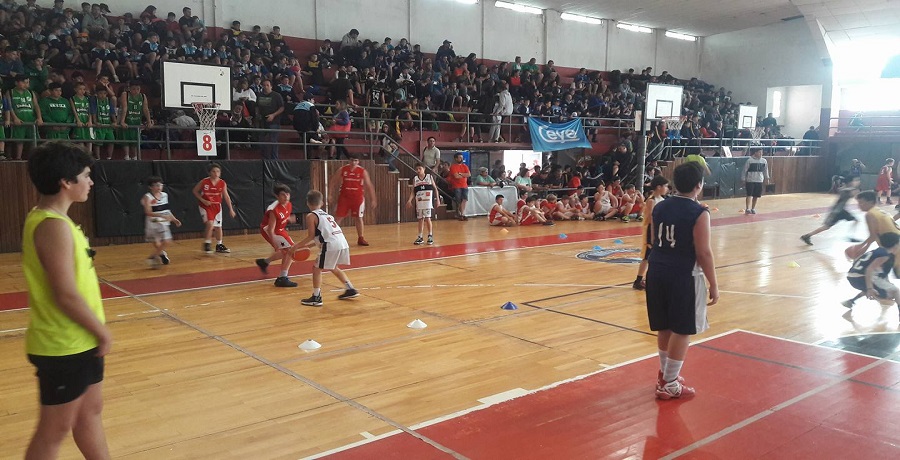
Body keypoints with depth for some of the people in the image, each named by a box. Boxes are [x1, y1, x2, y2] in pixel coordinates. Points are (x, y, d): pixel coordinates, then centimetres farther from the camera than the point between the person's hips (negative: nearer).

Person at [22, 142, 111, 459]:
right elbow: (66, 295, -25)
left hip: (78, 341, 10)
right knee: (55, 430, 4)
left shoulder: (51, 219, 9)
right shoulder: (53, 225, -22)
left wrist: (96, 331, 16)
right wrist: (102, 331, -13)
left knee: (90, 412, 20)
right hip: (64, 346, -10)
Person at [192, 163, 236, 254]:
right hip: (206, 206, -4)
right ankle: (207, 244, -4)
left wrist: (231, 209, 0)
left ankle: (219, 245, 26)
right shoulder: (204, 182, -13)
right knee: (210, 224, -21)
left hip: (217, 206, 4)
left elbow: (226, 196, 2)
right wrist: (203, 200, -13)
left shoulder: (222, 183, -5)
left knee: (218, 227, 9)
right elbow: (195, 191, -1)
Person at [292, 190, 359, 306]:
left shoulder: (311, 216, 2)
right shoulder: (325, 214, 26)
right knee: (334, 268, 28)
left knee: (316, 268, 7)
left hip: (331, 245, -8)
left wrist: (296, 246, 5)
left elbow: (311, 236, -3)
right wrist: (309, 244, 34)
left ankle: (316, 298, 5)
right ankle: (351, 290, 32)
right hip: (343, 243, 8)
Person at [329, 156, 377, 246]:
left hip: (358, 198, 0)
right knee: (338, 217, 0)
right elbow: (333, 181, 7)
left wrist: (373, 199, -3)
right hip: (344, 197, 0)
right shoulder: (342, 169, -4)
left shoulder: (363, 171, -5)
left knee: (358, 218, 6)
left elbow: (369, 185, -1)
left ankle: (360, 238, 19)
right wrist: (332, 193, -1)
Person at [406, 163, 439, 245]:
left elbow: (435, 188, 5)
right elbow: (413, 191, 6)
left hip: (428, 201, -3)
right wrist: (410, 200, -8)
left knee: (427, 218, -8)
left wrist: (437, 199, 1)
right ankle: (420, 237, 15)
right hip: (419, 202, 3)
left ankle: (430, 236, 5)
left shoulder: (429, 177, 0)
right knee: (420, 219, 8)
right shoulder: (415, 178, 6)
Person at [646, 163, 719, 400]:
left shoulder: (659, 208, 6)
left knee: (664, 327, 18)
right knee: (682, 331, 4)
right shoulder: (699, 213, -12)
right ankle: (669, 385, 10)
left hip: (657, 272, 6)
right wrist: (713, 284, -5)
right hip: (684, 276, -6)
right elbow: (703, 252, -13)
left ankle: (666, 374, 33)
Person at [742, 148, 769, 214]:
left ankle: (753, 209, 20)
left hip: (759, 181, 4)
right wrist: (744, 180, -3)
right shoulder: (749, 160, -9)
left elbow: (765, 170, 18)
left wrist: (766, 178, 17)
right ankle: (747, 209, -11)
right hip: (750, 181, -4)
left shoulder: (764, 161, 5)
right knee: (749, 195, -10)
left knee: (756, 196, 8)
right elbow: (745, 170, -4)